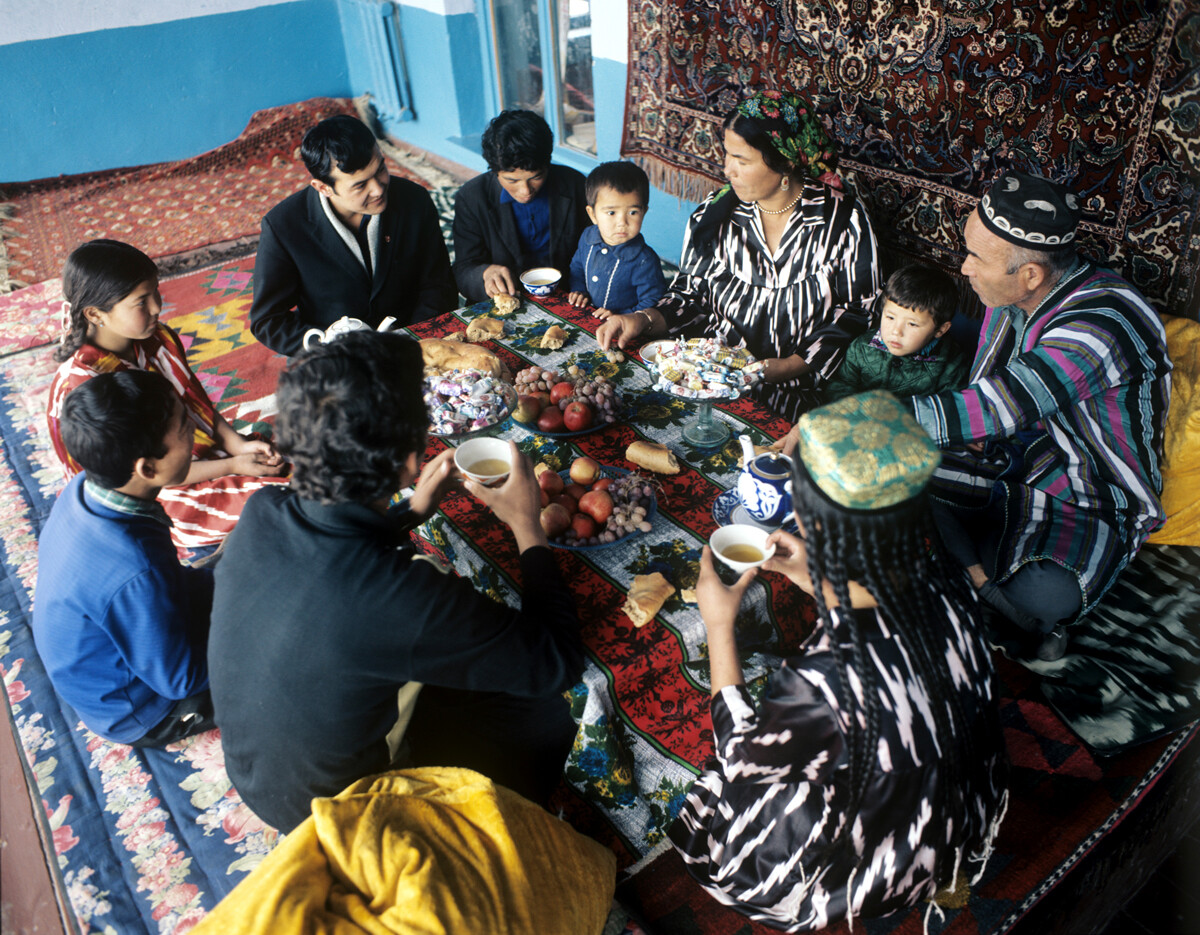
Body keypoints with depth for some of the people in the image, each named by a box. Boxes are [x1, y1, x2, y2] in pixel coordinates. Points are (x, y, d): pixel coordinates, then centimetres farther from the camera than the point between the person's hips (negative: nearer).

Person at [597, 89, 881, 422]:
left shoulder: (844, 220, -4)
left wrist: (789, 367, -12)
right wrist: (644, 320, -7)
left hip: (797, 388, -3)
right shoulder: (713, 214, 6)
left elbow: (859, 311, -1)